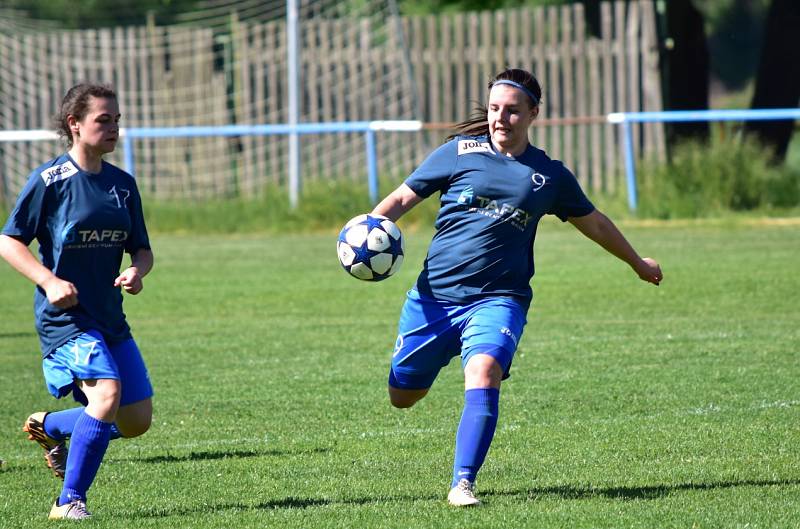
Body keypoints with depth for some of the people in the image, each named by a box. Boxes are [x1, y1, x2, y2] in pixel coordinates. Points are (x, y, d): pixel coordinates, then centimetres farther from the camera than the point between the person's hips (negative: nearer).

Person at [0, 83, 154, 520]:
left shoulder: (123, 184, 10)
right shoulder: (49, 180, -8)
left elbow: (142, 249, 15)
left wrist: (137, 271, -8)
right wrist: (50, 281, -20)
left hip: (110, 317, 7)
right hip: (64, 317, -7)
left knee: (137, 420, 5)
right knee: (108, 390, -27)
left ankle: (49, 427, 30)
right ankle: (69, 502, -14)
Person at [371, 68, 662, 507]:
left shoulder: (550, 175, 8)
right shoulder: (460, 152, 3)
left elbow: (593, 222, 24)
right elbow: (403, 197, 6)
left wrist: (638, 263, 37)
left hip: (498, 300, -1)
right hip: (434, 294, 1)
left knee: (484, 372, -30)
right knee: (402, 396, 9)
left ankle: (463, 483, -27)